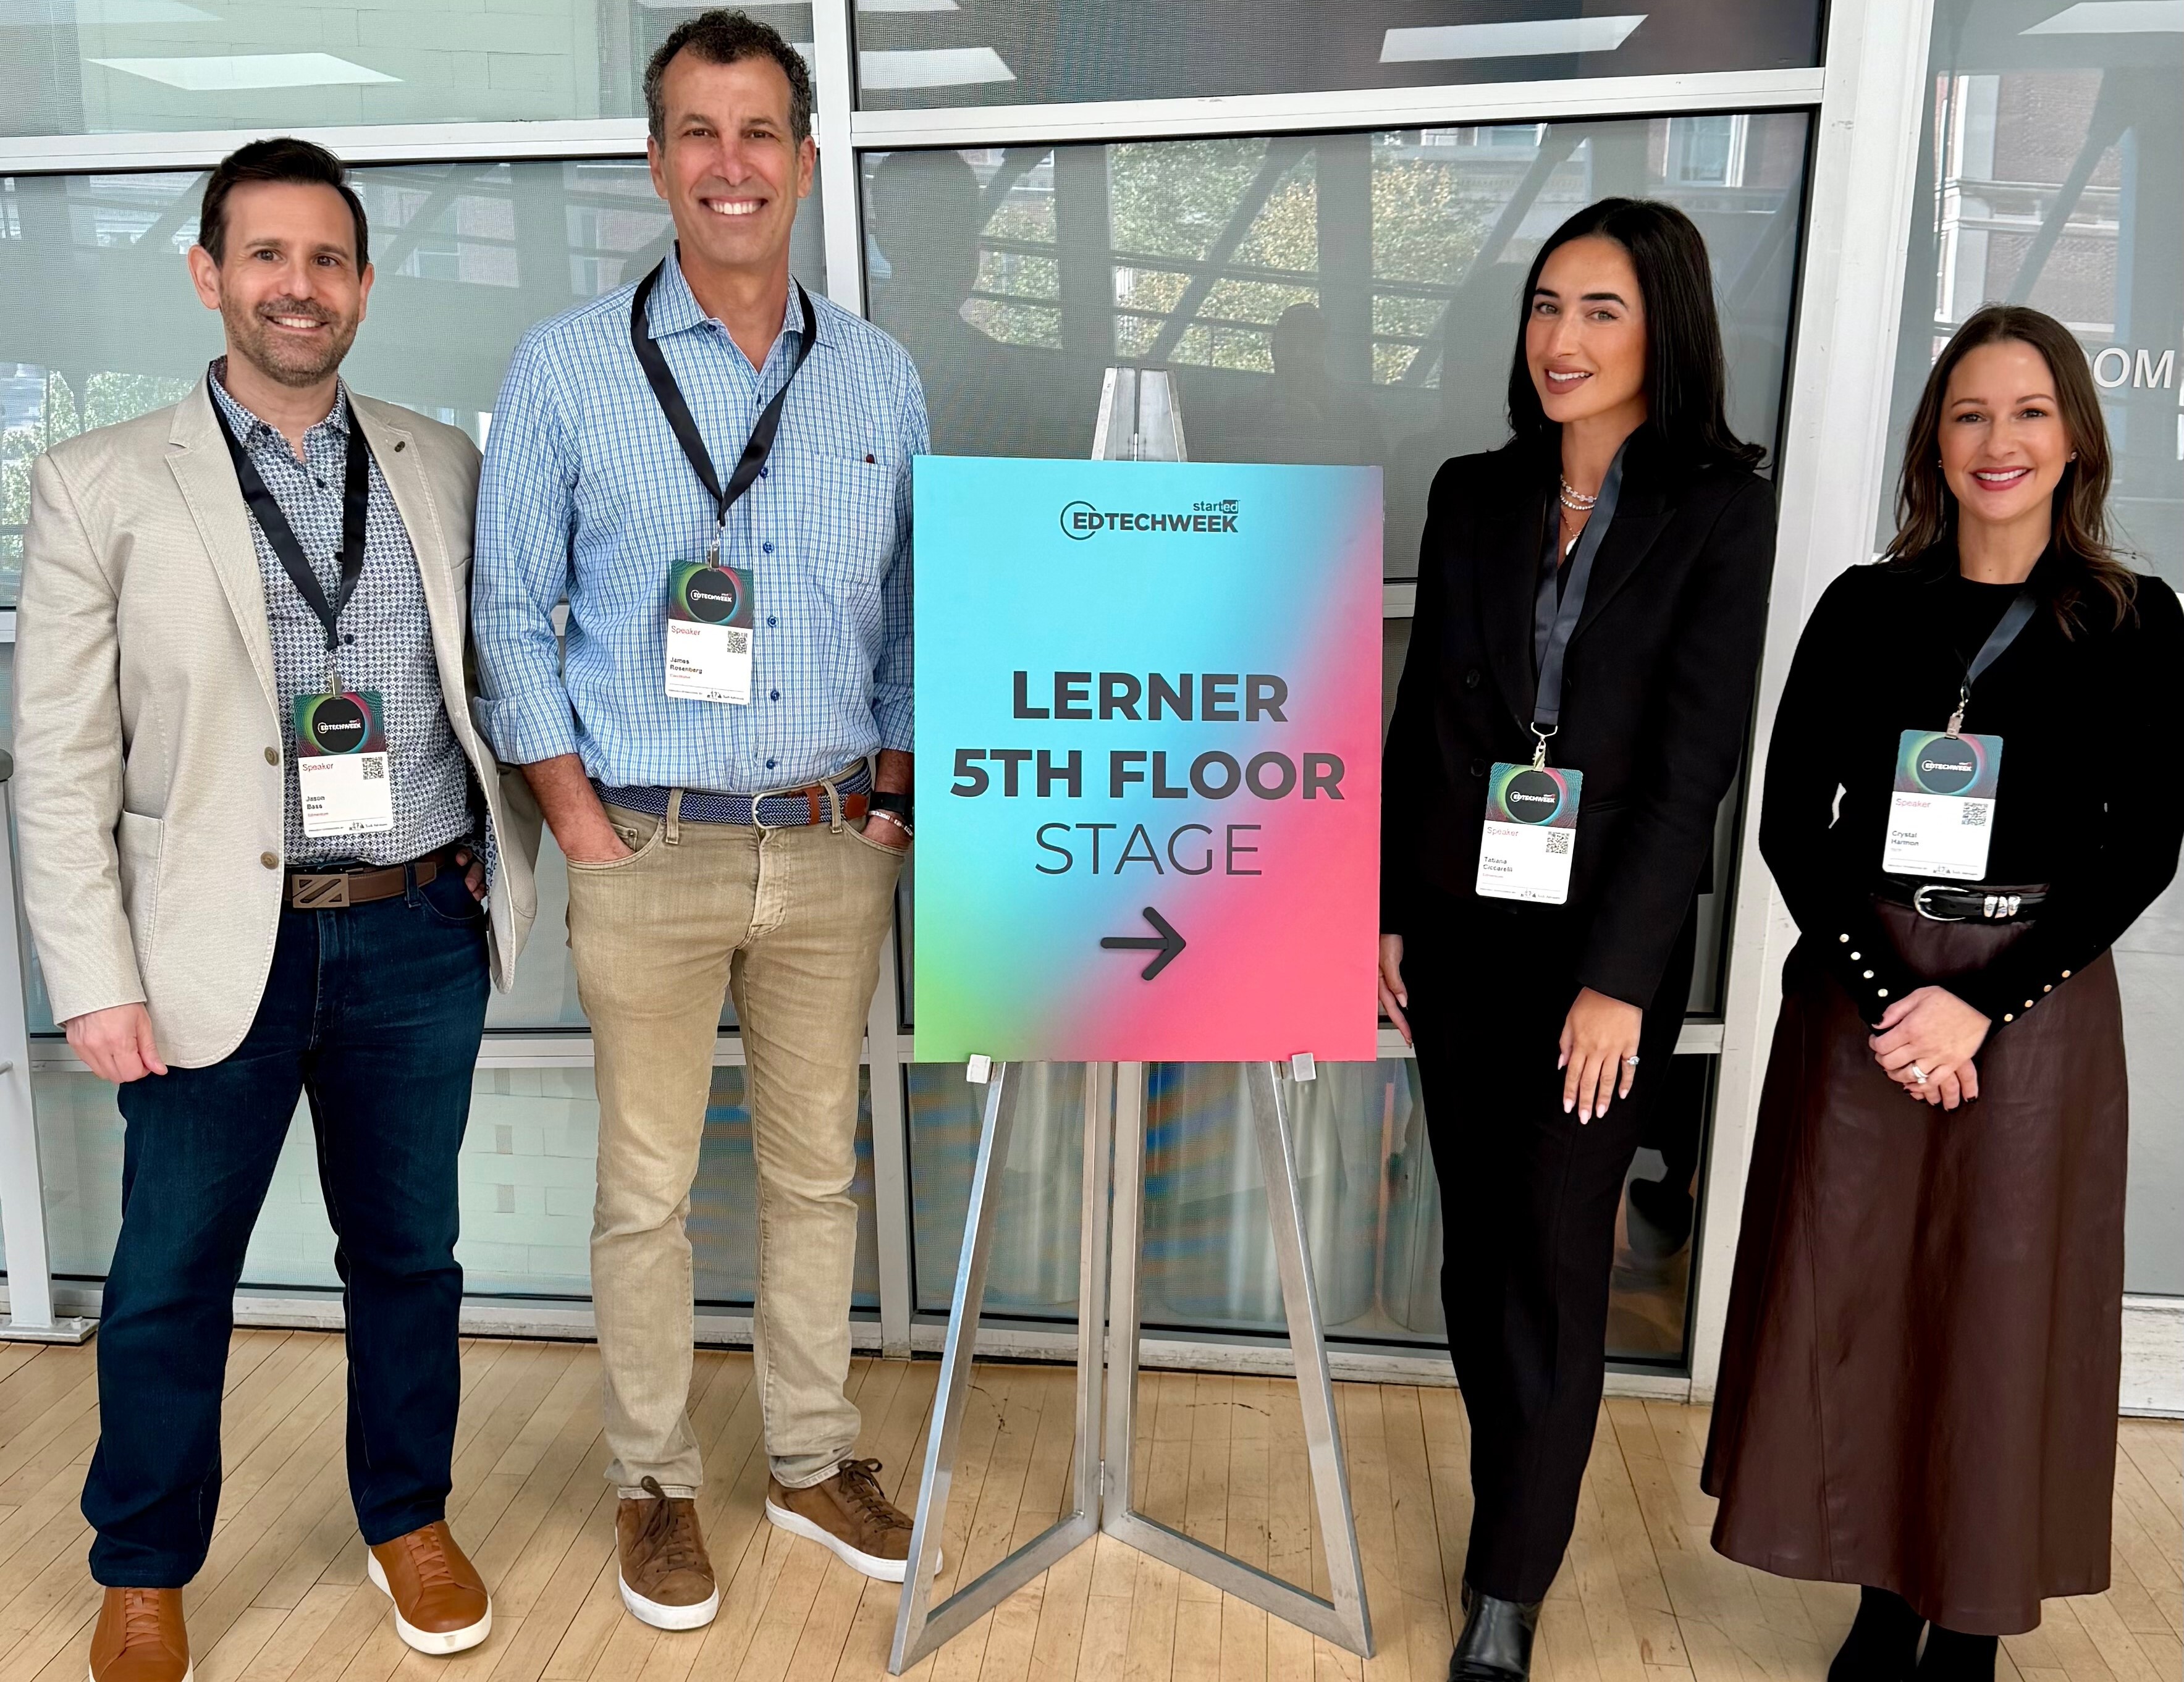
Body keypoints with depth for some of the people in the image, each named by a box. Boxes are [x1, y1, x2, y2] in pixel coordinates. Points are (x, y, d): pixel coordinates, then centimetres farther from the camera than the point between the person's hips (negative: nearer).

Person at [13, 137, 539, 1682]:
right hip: (222, 945, -2)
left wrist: (507, 855, 6)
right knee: (170, 1280, 10)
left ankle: (410, 1519, 37)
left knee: (409, 1250, 15)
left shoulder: (442, 467, 7)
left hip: (422, 934, 2)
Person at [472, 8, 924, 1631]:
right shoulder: (567, 369, 0)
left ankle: (815, 1461, 31)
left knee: (818, 1170, 13)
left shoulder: (880, 374, 8)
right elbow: (513, 613, 1)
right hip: (650, 848, -2)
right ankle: (656, 1486, 26)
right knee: (647, 1185, 6)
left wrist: (895, 792, 5)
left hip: (833, 843, 3)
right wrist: (582, 821, -5)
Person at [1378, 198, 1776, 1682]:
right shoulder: (1473, 494, 7)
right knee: (1478, 1238, 13)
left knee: (1557, 1257, 3)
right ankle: (1517, 1501, 33)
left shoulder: (1719, 511, -5)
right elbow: (1421, 717, 9)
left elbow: (1695, 757, -10)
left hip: (1607, 943, -4)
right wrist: (1383, 913, 5)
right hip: (1458, 924, 4)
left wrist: (1617, 975, -15)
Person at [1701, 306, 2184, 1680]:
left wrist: (1981, 1003, -13)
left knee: (2001, 1311, 7)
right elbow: (1792, 822, -1)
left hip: (2034, 1005, -1)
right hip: (1860, 994, 1)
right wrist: (1887, 995, -13)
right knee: (1851, 1295, 6)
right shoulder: (1867, 608, 3)